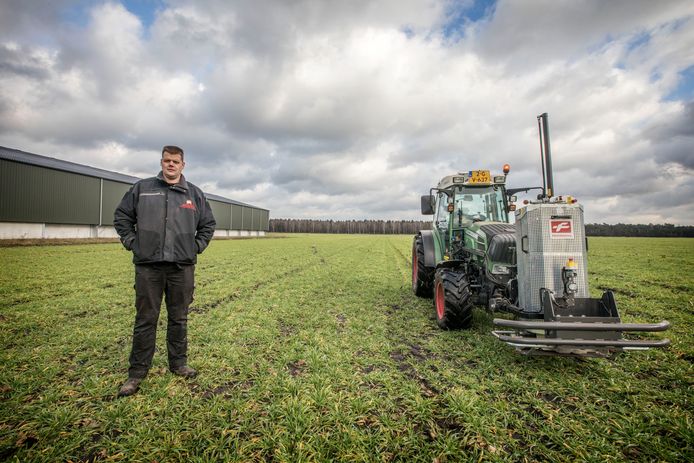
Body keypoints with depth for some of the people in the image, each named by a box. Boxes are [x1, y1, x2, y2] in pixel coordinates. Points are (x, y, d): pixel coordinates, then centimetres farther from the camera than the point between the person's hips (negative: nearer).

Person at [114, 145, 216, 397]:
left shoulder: (194, 193, 8)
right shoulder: (142, 188, 6)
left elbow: (208, 224, 14)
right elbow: (121, 216, 12)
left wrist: (196, 246, 5)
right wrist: (132, 242, 2)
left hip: (182, 267, 1)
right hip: (148, 266, -1)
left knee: (179, 318, 11)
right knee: (145, 320, 6)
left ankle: (179, 364, 26)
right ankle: (137, 372, 19)